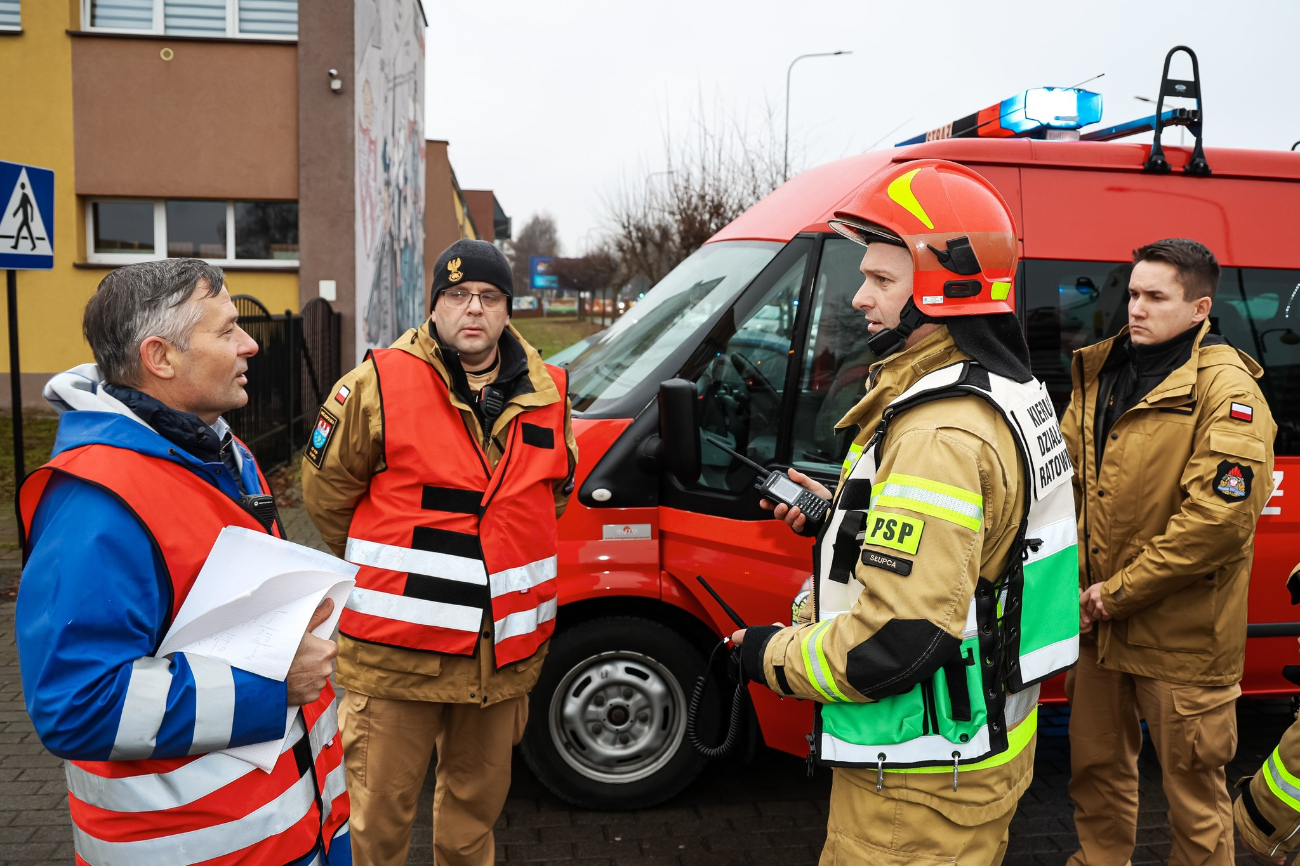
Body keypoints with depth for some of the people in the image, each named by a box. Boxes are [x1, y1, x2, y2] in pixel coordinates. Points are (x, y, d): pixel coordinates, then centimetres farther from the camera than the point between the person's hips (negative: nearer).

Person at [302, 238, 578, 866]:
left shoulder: (547, 395, 5)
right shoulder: (379, 385, -9)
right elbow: (326, 489, 1)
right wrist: (389, 568, 9)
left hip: (505, 652, 4)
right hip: (396, 652, -4)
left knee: (477, 801, 22)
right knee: (379, 815, 6)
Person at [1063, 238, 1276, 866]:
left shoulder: (1226, 389, -14)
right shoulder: (1099, 375, 7)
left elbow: (1219, 516, -21)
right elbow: (1067, 478, 12)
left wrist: (1117, 594, -17)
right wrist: (1076, 581, 0)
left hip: (1183, 637, -6)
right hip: (1098, 626, 6)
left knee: (1193, 792, 9)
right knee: (1096, 767, 21)